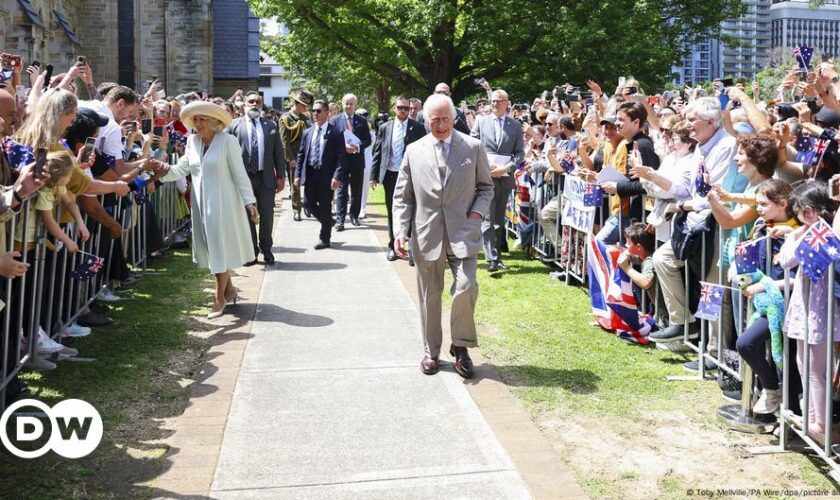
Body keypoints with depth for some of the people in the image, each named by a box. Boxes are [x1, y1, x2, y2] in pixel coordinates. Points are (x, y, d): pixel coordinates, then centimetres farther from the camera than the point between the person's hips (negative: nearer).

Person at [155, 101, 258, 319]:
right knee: (211, 249, 12)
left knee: (221, 249, 2)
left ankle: (220, 298, 12)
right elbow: (180, 169, 6)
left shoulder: (228, 141, -11)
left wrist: (249, 201, -11)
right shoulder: (192, 141, 5)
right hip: (201, 203, 6)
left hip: (222, 203, -6)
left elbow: (239, 174, -9)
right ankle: (228, 289, 29)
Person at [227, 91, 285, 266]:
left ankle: (266, 249, 19)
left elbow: (278, 152, 8)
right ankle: (251, 251, 16)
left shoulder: (271, 125, 9)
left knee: (267, 214, 2)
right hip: (243, 177, -1)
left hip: (266, 177, 1)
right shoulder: (234, 125, 3)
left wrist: (281, 176, 3)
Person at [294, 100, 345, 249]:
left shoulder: (335, 132, -4)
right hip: (310, 173, 4)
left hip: (326, 175, -4)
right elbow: (301, 154, 12)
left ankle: (324, 238, 16)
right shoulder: (307, 132, 10)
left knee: (325, 207, 3)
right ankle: (328, 222, 31)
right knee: (309, 203, 5)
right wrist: (298, 174, 4)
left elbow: (340, 156, -8)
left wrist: (337, 176, -18)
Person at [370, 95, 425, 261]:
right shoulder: (384, 128, 6)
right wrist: (374, 176, 3)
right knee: (391, 212, 11)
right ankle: (392, 247, 22)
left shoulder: (417, 128, -2)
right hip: (390, 175, 3)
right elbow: (377, 152, 8)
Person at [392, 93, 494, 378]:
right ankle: (432, 351, 25)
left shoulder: (473, 147, 3)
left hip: (462, 232, -1)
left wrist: (478, 211, -6)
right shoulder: (414, 151, 5)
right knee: (429, 295, 10)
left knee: (466, 288, -12)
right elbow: (402, 196, 7)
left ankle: (460, 347, 9)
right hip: (426, 234, 1)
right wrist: (401, 230, -3)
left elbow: (486, 186, 12)